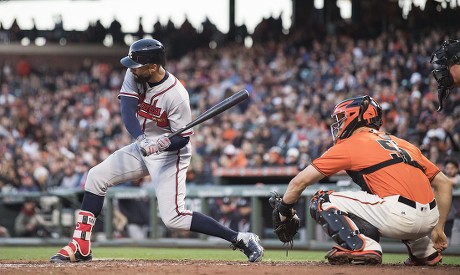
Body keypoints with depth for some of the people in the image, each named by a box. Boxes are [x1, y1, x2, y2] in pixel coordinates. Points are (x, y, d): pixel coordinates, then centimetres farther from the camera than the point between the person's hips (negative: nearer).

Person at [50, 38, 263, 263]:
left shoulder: (176, 95, -28)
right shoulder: (134, 75, -11)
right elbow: (127, 110, -21)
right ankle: (81, 246, 9)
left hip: (170, 154, -7)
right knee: (96, 176, 4)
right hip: (142, 147, 8)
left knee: (173, 218, -16)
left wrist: (164, 143, -40)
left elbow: (183, 138, -19)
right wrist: (141, 139, -37)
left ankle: (241, 239, -12)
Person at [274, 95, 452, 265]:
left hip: (399, 216, -7)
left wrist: (283, 213, 23)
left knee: (321, 202, 4)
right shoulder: (404, 144, 26)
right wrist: (439, 229, 25)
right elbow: (444, 184, 23)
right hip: (429, 219, 7)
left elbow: (300, 181, 9)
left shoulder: (349, 145, 9)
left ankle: (363, 247, -14)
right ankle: (424, 250, 28)